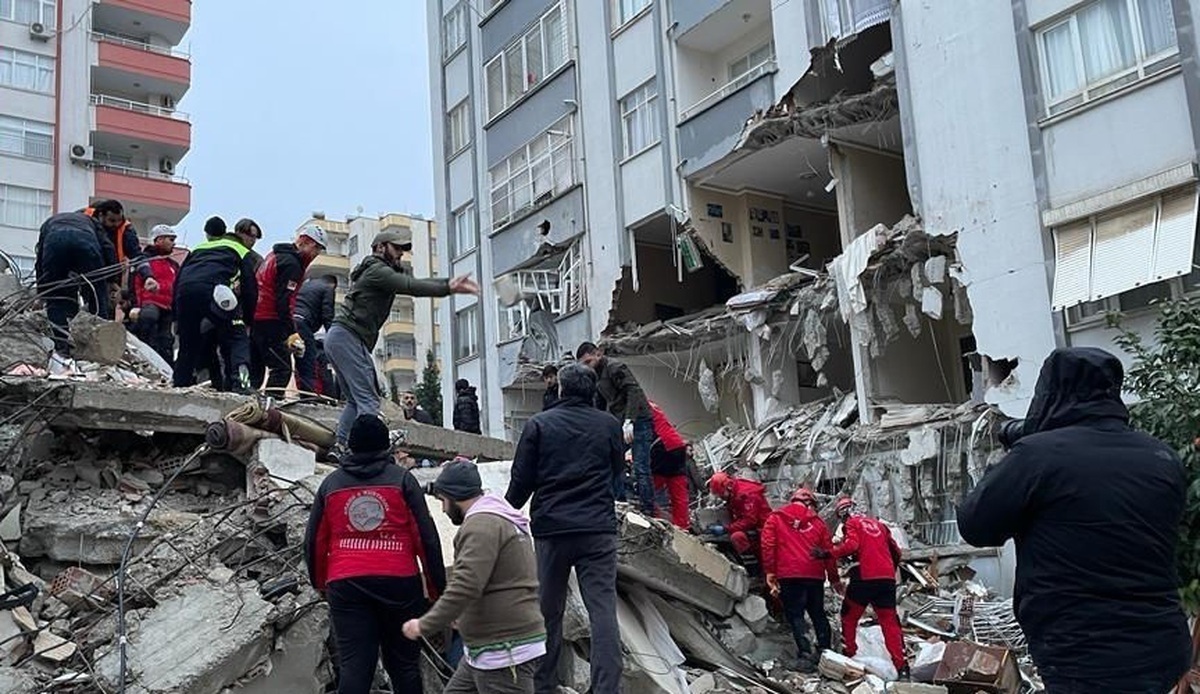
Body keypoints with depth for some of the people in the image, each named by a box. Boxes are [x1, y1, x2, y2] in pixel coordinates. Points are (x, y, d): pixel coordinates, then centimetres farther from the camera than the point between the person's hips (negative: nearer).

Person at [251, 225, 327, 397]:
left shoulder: (275, 255, 20)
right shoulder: (291, 264, -12)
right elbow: (284, 301, -20)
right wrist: (292, 333, -23)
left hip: (255, 318, 10)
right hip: (270, 322, -10)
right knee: (282, 368, -12)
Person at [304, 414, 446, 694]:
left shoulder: (331, 483, 9)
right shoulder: (402, 479, 2)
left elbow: (314, 542, 13)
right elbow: (426, 536, -2)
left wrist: (320, 584, 28)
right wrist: (437, 587, 5)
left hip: (346, 585, 1)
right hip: (399, 582, -1)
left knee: (353, 668, -1)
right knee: (404, 665, 10)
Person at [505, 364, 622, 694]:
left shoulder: (538, 424, 0)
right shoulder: (609, 424, 4)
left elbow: (522, 481, 1)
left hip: (551, 528, 0)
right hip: (599, 528, 0)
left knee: (548, 612, 11)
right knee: (603, 610, -2)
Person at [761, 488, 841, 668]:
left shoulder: (775, 518, 6)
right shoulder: (817, 522, 11)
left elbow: (767, 545, -4)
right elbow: (829, 552, 12)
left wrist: (770, 572, -2)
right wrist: (834, 579, 20)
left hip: (789, 575, -2)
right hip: (815, 576, 3)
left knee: (795, 615, 0)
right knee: (818, 614, 17)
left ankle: (805, 653, -11)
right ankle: (824, 651, 17)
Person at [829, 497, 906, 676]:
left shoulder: (851, 524, 4)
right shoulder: (878, 524, 22)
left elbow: (851, 545, -16)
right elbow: (896, 552, 24)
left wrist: (827, 554, -17)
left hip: (865, 578, -5)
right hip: (887, 578, 5)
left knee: (849, 616, 14)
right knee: (889, 621, 6)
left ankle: (849, 653, 15)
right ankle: (901, 665, -2)